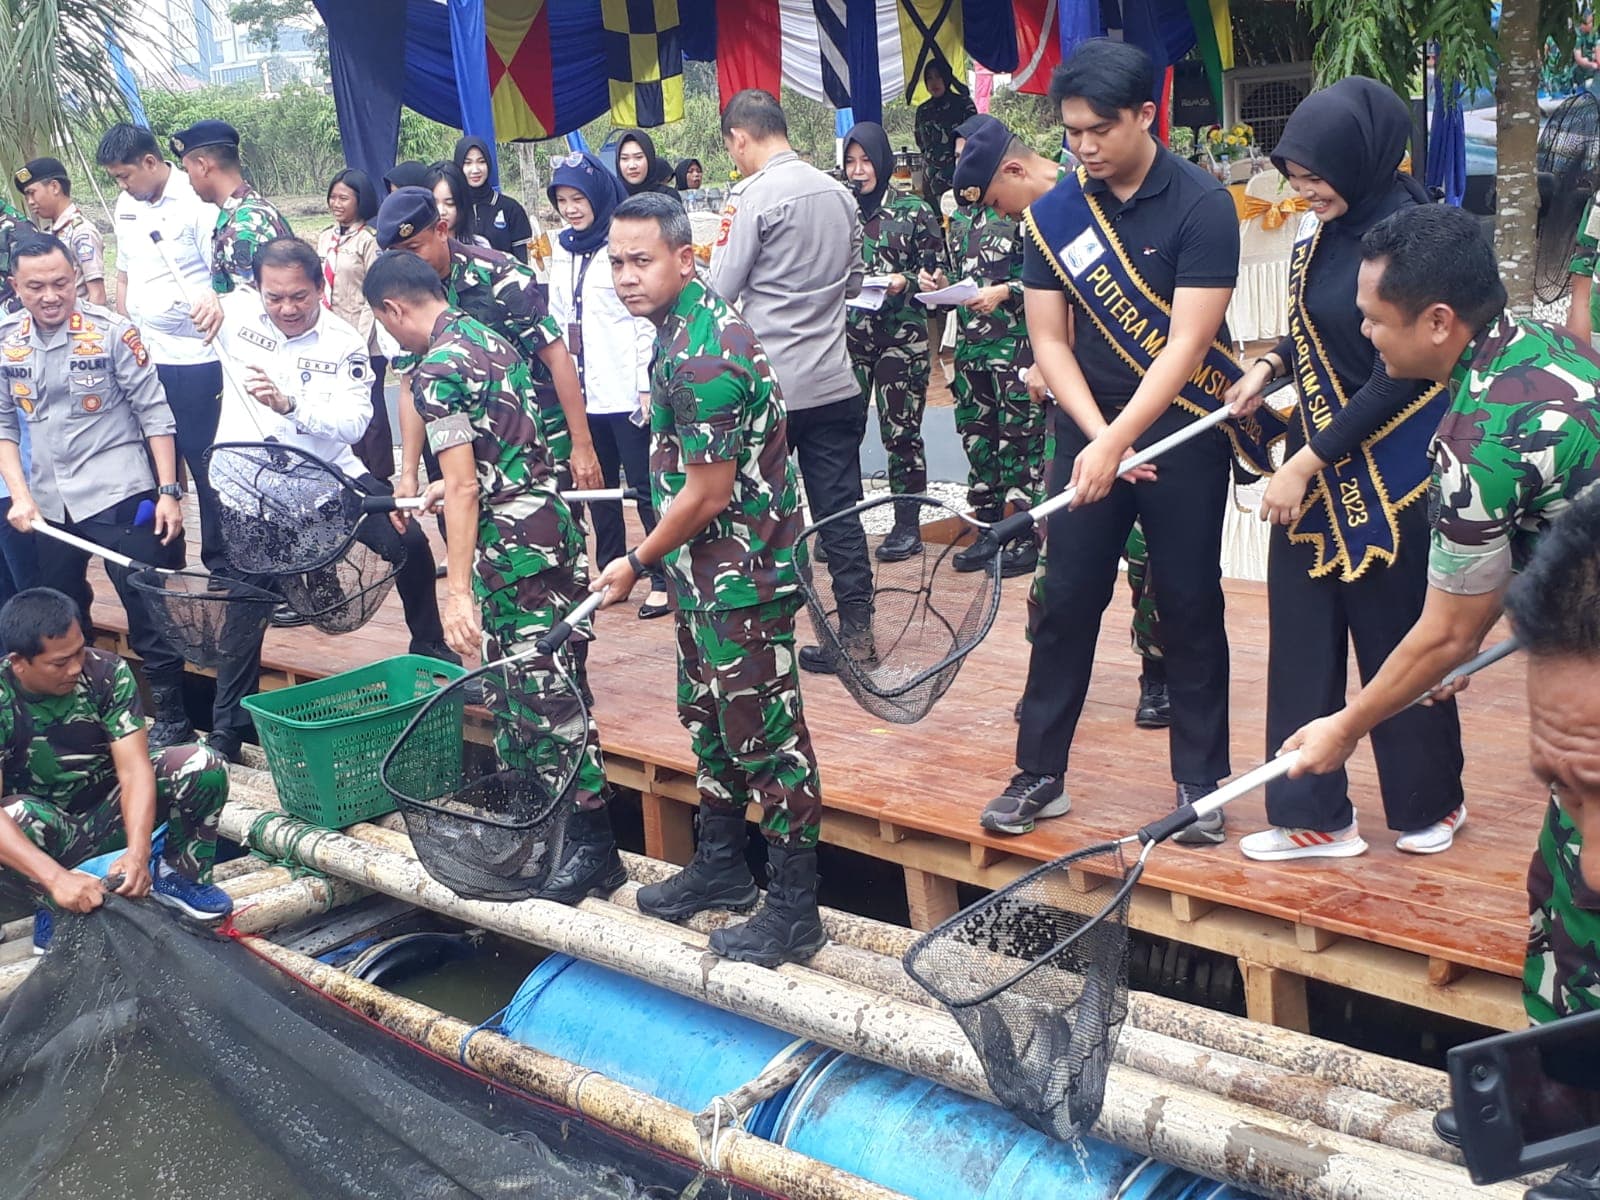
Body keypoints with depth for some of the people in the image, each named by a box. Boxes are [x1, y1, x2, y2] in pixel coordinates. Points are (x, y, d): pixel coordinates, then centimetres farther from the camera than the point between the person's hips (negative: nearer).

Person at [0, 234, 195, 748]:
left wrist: (168, 492, -10)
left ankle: (171, 717, 9)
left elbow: (154, 414, -8)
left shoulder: (111, 332, -10)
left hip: (118, 496, -5)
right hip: (47, 506, 5)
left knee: (148, 613, -3)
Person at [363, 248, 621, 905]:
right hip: (550, 510, 10)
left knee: (543, 689, -5)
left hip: (512, 537, -10)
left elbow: (464, 488, -20)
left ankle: (593, 844, -1)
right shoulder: (490, 337, 14)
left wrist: (459, 590, -20)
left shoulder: (439, 369, -14)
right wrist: (449, 485, 40)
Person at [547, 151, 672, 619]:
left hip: (624, 391, -7)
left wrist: (646, 386, -13)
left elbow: (645, 319, -10)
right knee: (598, 484, 13)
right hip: (580, 388, 7)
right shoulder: (562, 249, 12)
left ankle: (664, 579, 3)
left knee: (644, 484, -3)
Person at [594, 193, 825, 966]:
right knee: (709, 717, 20)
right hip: (708, 571, 11)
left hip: (741, 575, -11)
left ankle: (794, 910, 9)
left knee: (765, 730, -2)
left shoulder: (700, 357, -24)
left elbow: (707, 496, -22)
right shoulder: (691, 323, 8)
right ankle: (721, 867, 37)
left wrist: (636, 564, -9)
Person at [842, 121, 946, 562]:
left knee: (901, 430, 1)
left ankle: (908, 526, 11)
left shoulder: (913, 211, 3)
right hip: (847, 336, 2)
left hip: (901, 336, -2)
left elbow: (938, 271, 3)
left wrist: (905, 282, -14)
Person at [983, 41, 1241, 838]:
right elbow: (1049, 341, -1)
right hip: (1088, 431, 3)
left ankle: (1200, 778, 17)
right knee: (1066, 601, 4)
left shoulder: (1202, 207, -12)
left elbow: (1187, 344, -18)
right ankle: (1040, 773, 14)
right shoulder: (1052, 216, -1)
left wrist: (1119, 442, -25)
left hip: (1184, 436, -3)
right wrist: (1097, 436, -14)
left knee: (1190, 606, 5)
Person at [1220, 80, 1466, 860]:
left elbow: (1398, 376, -19)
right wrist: (1268, 368, 2)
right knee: (1302, 635, 8)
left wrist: (1309, 461, -18)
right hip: (1315, 460, 8)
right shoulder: (1326, 227, 4)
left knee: (1395, 636, 7)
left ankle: (1431, 802, 28)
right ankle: (1313, 815, 18)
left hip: (1388, 469, -8)